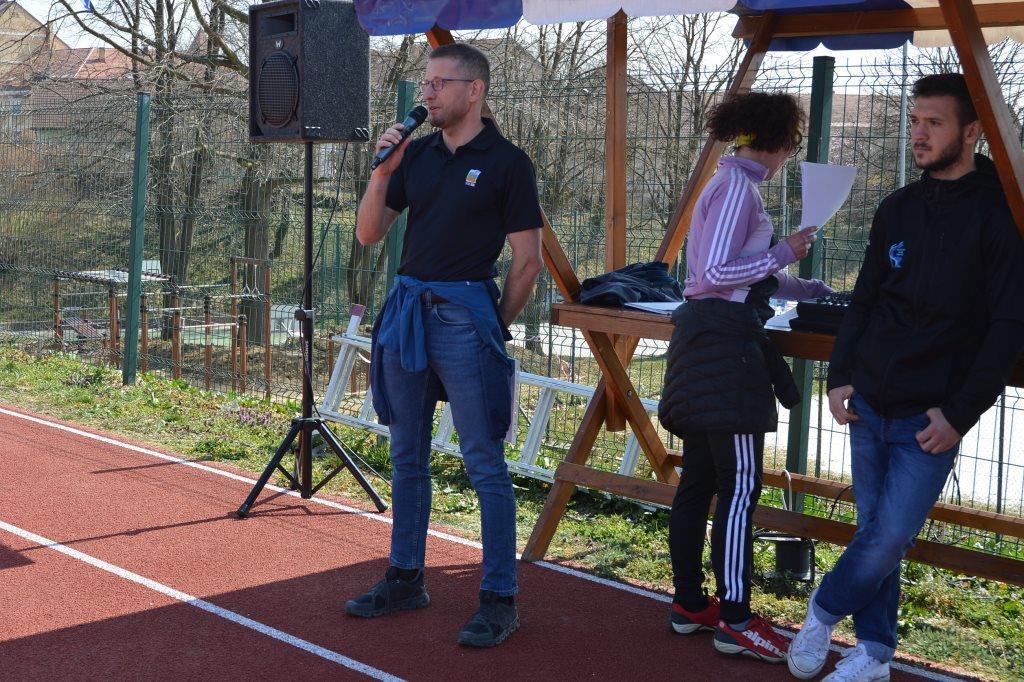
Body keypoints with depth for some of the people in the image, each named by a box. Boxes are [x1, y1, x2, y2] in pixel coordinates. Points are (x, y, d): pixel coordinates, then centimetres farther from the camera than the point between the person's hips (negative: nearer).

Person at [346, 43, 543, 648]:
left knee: (486, 464, -4)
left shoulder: (507, 161, -5)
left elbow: (529, 260, -4)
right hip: (407, 309, 6)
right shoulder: (416, 155, 11)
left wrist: (494, 325, 0)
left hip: (465, 314, -6)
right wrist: (382, 171, -4)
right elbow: (369, 235, 9)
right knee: (408, 456, 13)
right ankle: (407, 579, 25)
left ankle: (500, 599, 2)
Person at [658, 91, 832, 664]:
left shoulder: (734, 183, 18)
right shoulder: (739, 187, -12)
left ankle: (690, 604, 20)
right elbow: (715, 274, -18)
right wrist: (786, 251, -11)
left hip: (708, 338, 10)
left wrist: (810, 289, 38)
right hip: (726, 342, -10)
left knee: (700, 479, 13)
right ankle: (735, 621, -5)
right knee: (741, 486, -8)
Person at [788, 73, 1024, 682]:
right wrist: (840, 376, 5)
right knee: (874, 533, 9)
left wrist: (960, 414, -14)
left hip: (931, 419, -5)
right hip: (869, 404, 5)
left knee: (890, 538, -8)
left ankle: (824, 612, 16)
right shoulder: (898, 209, 9)